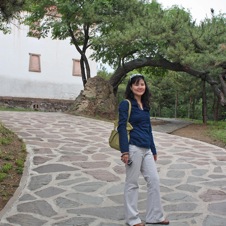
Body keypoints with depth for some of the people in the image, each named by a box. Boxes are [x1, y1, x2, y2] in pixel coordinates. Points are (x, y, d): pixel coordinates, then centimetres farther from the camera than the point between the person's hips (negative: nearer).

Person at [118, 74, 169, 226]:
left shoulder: (145, 105, 16)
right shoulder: (126, 104, -6)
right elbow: (122, 127, -12)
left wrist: (153, 150, 20)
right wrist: (124, 151, -20)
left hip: (146, 149, 7)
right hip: (134, 148, -7)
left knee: (154, 180, 8)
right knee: (132, 183, 2)